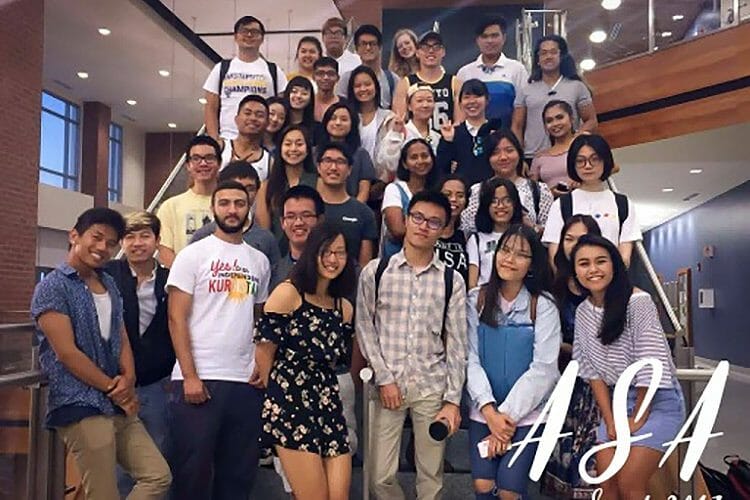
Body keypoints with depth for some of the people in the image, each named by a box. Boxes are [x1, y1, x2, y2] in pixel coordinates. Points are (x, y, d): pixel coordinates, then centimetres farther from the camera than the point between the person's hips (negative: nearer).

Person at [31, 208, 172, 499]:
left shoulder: (109, 285, 16)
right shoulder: (52, 287, -7)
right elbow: (66, 353, -14)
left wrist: (128, 380, -5)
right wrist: (113, 388, -8)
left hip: (118, 406, 8)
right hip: (80, 408, -8)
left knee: (159, 477, 6)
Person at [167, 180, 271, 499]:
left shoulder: (259, 261, 12)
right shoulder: (193, 255, 0)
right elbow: (176, 319, -5)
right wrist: (190, 376, -12)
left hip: (246, 382, 4)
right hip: (198, 379, -4)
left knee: (239, 473, 12)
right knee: (192, 472, 5)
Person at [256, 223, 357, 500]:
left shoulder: (344, 308, 12)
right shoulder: (288, 293, -6)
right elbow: (264, 352, -6)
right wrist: (281, 394, 3)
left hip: (329, 407, 6)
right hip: (292, 406, -6)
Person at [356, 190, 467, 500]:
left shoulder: (452, 280, 1)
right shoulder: (375, 271, 0)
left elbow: (456, 343, 2)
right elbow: (364, 328, 1)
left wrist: (453, 400, -2)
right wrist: (384, 379, -6)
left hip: (432, 387, 1)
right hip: (388, 383, 0)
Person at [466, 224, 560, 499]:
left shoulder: (543, 306, -5)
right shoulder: (476, 300, 0)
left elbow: (543, 369, -9)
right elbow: (471, 359, -4)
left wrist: (508, 415, -13)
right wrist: (490, 411, -14)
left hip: (527, 412, -2)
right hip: (484, 411, 2)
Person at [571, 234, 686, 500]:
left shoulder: (638, 302, -19)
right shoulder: (583, 312, 1)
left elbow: (651, 366, -19)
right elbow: (593, 370, 2)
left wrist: (637, 420, -12)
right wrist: (610, 421, -4)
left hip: (657, 401, -5)